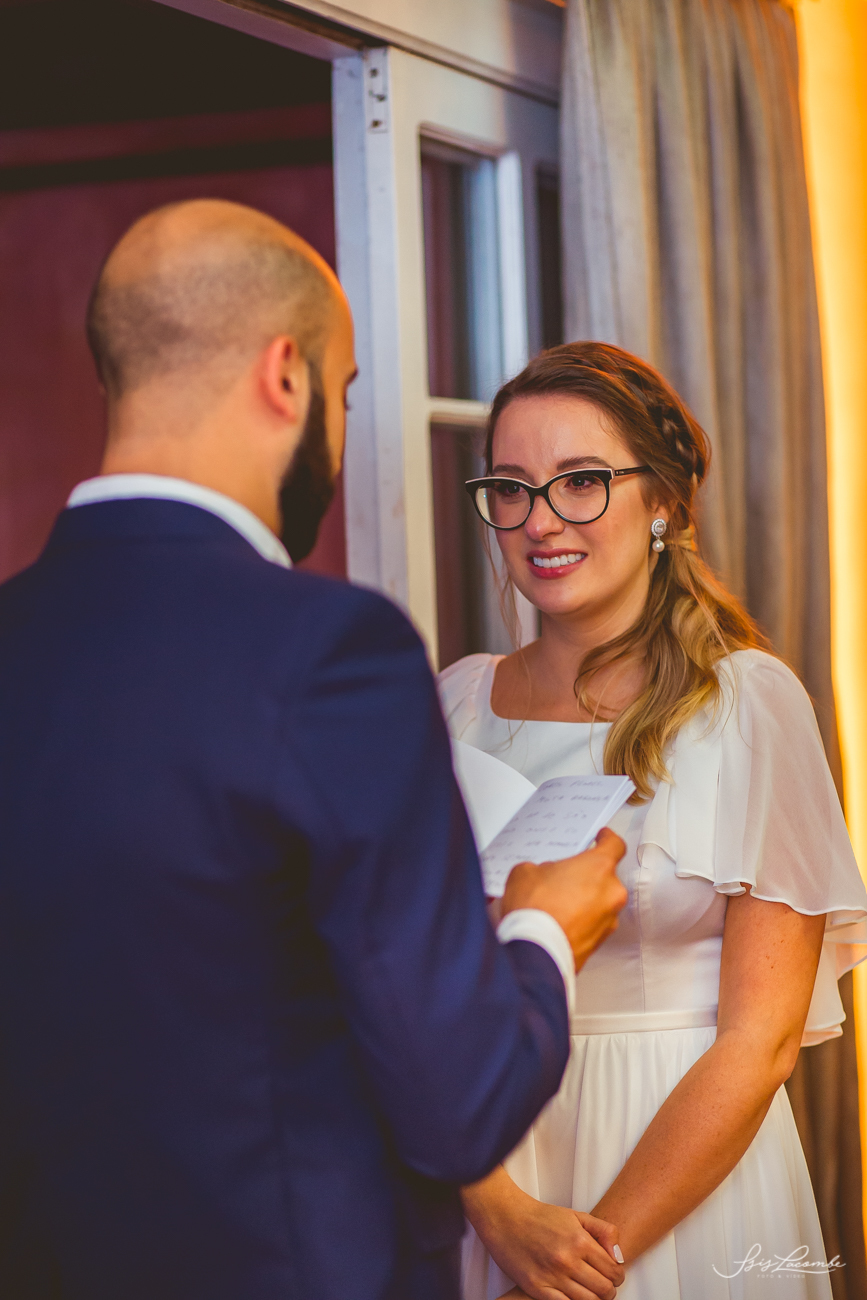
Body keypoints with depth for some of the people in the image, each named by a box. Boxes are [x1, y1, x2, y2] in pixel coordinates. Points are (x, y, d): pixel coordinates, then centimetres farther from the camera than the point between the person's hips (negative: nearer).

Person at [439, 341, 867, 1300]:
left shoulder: (749, 704, -10)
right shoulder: (457, 702, 0)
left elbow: (761, 1036, -12)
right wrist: (499, 1209, -15)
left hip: (696, 1171, -3)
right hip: (484, 1165, 3)